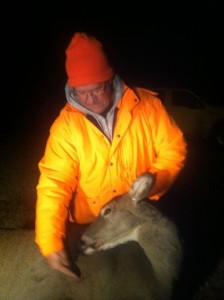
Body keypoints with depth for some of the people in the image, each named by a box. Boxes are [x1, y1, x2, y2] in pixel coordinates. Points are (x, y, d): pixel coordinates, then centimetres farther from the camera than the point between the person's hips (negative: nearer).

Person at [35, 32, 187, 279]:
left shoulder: (146, 105, -12)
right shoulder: (65, 125, -14)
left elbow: (174, 147, -5)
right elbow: (54, 184, -19)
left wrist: (155, 179, -25)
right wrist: (50, 244, -28)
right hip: (91, 228, 0)